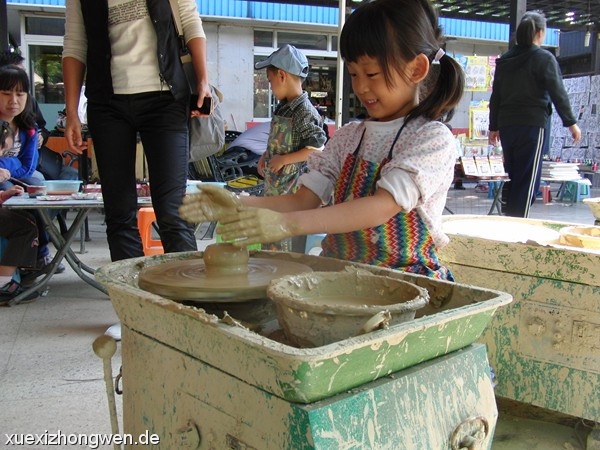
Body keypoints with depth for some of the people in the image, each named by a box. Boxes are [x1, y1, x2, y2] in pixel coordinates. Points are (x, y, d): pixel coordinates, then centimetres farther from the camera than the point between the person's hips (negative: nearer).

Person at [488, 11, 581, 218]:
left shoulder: (505, 60, 12)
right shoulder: (544, 58, -5)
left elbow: (495, 97, 14)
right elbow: (558, 93, -8)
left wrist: (494, 127, 20)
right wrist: (571, 122, -1)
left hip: (507, 125, 6)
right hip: (533, 125, -6)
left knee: (512, 176, 13)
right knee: (528, 179, -4)